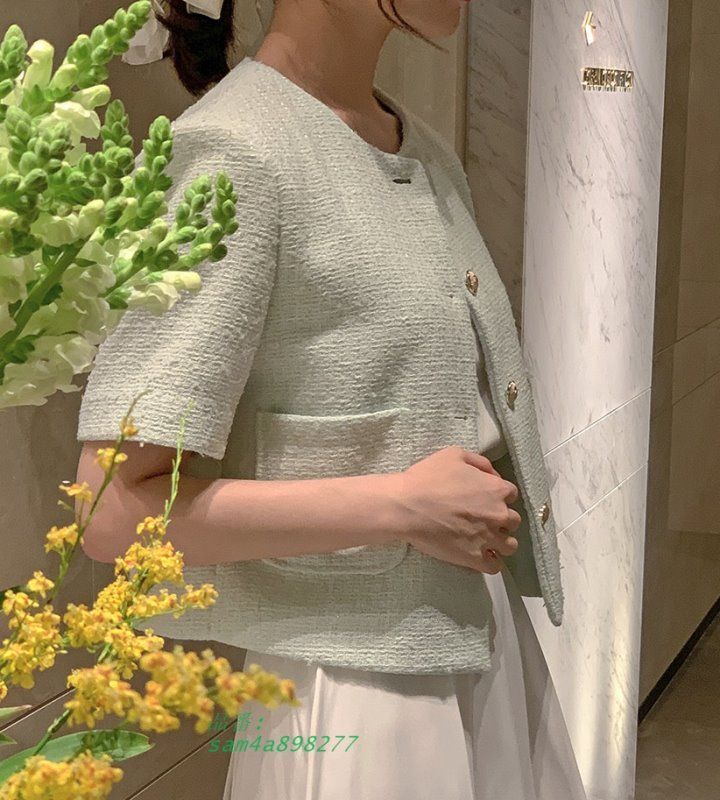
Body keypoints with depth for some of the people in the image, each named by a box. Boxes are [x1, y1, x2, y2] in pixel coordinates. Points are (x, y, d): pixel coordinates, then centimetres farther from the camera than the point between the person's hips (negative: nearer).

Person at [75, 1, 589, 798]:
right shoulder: (233, 153, -17)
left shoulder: (430, 155, 7)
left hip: (491, 647, 8)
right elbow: (117, 509, -22)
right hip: (356, 689, -7)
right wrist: (404, 506, -19)